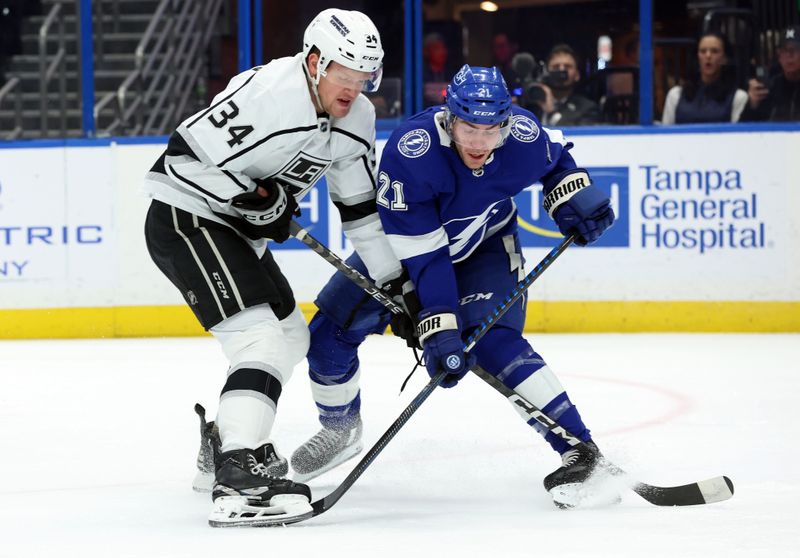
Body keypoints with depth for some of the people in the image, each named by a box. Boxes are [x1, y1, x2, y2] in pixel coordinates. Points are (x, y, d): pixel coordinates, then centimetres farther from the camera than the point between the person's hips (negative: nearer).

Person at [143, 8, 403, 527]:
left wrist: (396, 285, 9)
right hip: (186, 218, -10)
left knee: (291, 337, 20)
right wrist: (257, 198, -22)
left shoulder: (357, 119, 2)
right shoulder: (266, 91, -25)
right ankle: (239, 481, -34)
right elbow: (185, 156, -25)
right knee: (260, 338, -23)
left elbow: (362, 208, 12)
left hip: (235, 229, 10)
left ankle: (224, 439, 39)